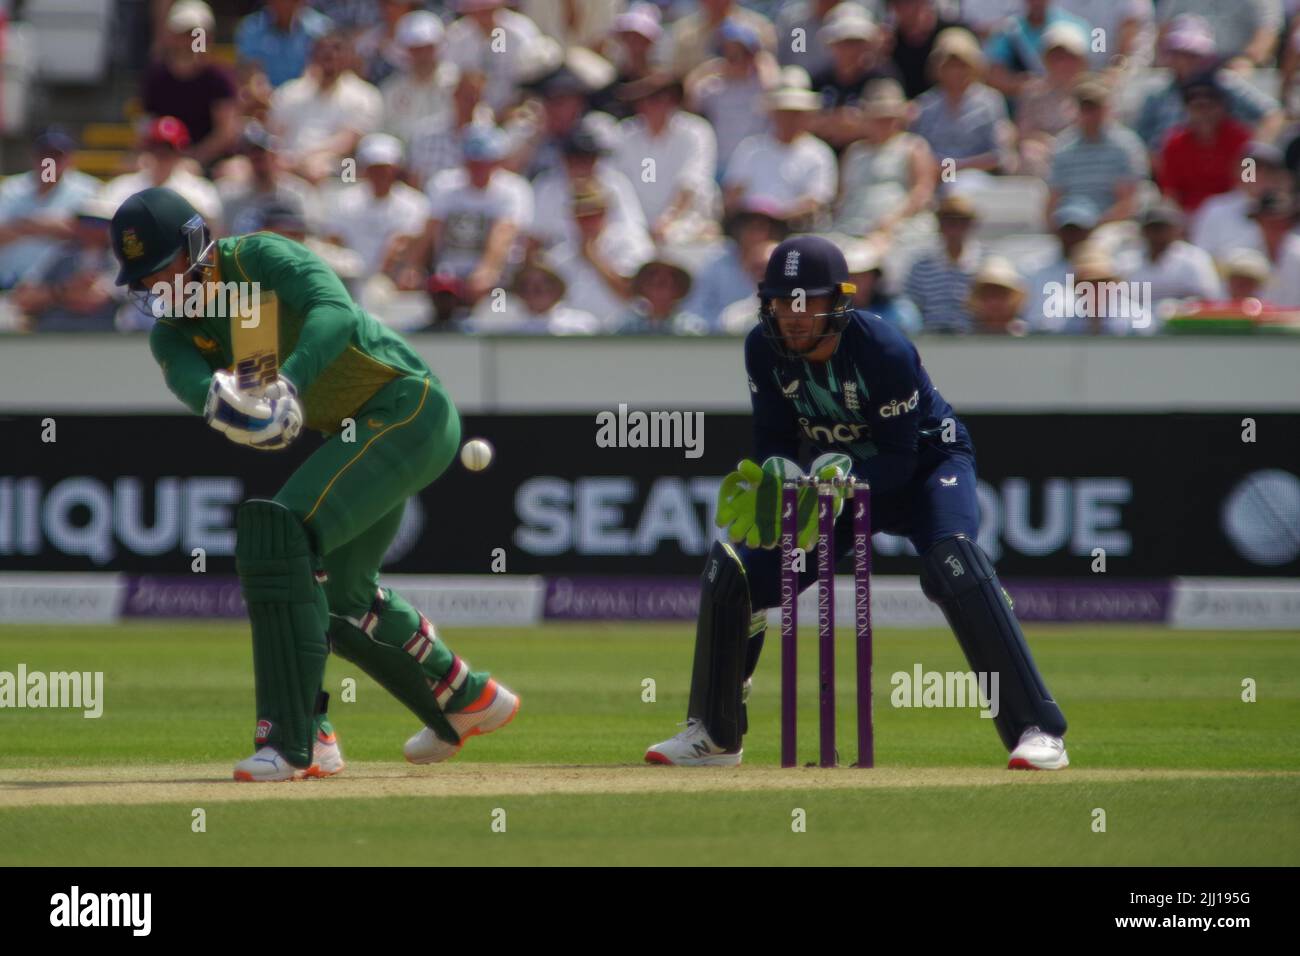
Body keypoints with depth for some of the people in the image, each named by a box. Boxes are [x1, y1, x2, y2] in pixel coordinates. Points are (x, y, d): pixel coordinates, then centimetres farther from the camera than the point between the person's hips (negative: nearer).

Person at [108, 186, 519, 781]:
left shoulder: (258, 258, -17)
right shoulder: (171, 329, 2)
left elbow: (334, 311, -35)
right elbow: (187, 378, -21)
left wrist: (288, 385, -52)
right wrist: (221, 398, -45)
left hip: (407, 408, -10)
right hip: (356, 434, 10)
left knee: (278, 533, -23)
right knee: (340, 597, 23)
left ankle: (292, 742, -25)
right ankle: (469, 701, 45)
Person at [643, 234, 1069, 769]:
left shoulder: (883, 349, -30)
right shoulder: (764, 349, -16)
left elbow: (900, 459, -26)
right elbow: (774, 441, -9)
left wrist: (844, 471, -44)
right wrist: (775, 473, -32)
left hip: (928, 467, -5)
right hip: (832, 472, 5)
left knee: (952, 561, -34)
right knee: (733, 569, -6)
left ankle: (1037, 730, -34)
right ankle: (713, 734, 14)